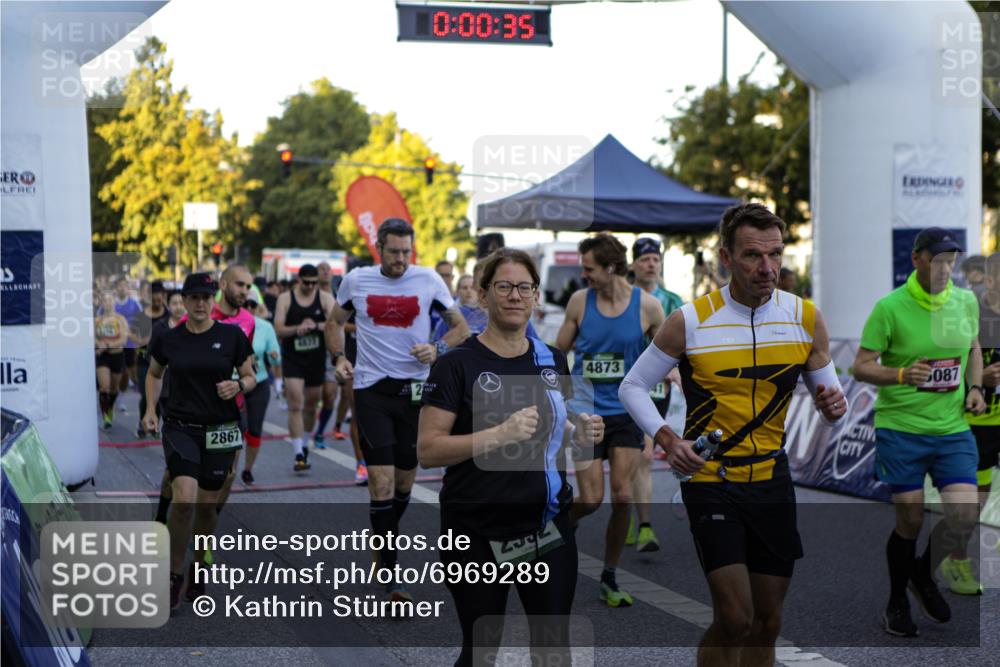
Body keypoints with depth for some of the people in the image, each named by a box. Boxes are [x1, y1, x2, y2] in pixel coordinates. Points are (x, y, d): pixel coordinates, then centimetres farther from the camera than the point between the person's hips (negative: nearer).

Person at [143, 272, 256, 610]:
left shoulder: (232, 336, -4)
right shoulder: (168, 339, 0)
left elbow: (250, 377, 6)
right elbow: (153, 374, 18)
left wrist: (238, 386, -16)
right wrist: (151, 408, 5)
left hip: (220, 430, 1)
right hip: (180, 427, 0)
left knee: (207, 504, 7)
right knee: (184, 499, -19)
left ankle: (199, 567, 32)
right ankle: (174, 576, -2)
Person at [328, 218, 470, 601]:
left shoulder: (428, 280, -1)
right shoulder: (356, 281, 2)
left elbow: (461, 327, 6)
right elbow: (335, 321, 18)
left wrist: (437, 351, -12)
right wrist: (338, 358, 1)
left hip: (415, 389, 1)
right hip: (371, 389, -1)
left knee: (405, 480, 12)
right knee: (382, 480, -10)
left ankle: (384, 543, 37)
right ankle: (389, 573, -3)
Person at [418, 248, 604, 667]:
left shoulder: (553, 361, 7)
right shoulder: (458, 364, -9)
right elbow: (427, 451, -14)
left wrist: (579, 432, 0)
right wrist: (501, 434, -24)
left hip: (548, 525, 4)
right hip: (478, 531, -4)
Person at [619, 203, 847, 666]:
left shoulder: (805, 318, 0)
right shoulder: (690, 321, -10)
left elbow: (829, 392, 10)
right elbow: (633, 387, 0)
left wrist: (832, 405, -14)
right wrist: (667, 440, -15)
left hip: (772, 480, 4)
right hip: (710, 480, -4)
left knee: (767, 623, 11)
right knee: (734, 618, -11)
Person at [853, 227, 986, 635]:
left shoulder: (966, 301, 5)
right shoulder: (889, 307, -10)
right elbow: (860, 366, -9)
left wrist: (975, 387, 5)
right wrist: (901, 375, -26)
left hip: (953, 428, 4)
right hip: (900, 429, -4)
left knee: (965, 516, -8)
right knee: (910, 521, 2)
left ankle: (924, 576, 24)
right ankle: (897, 603, 26)